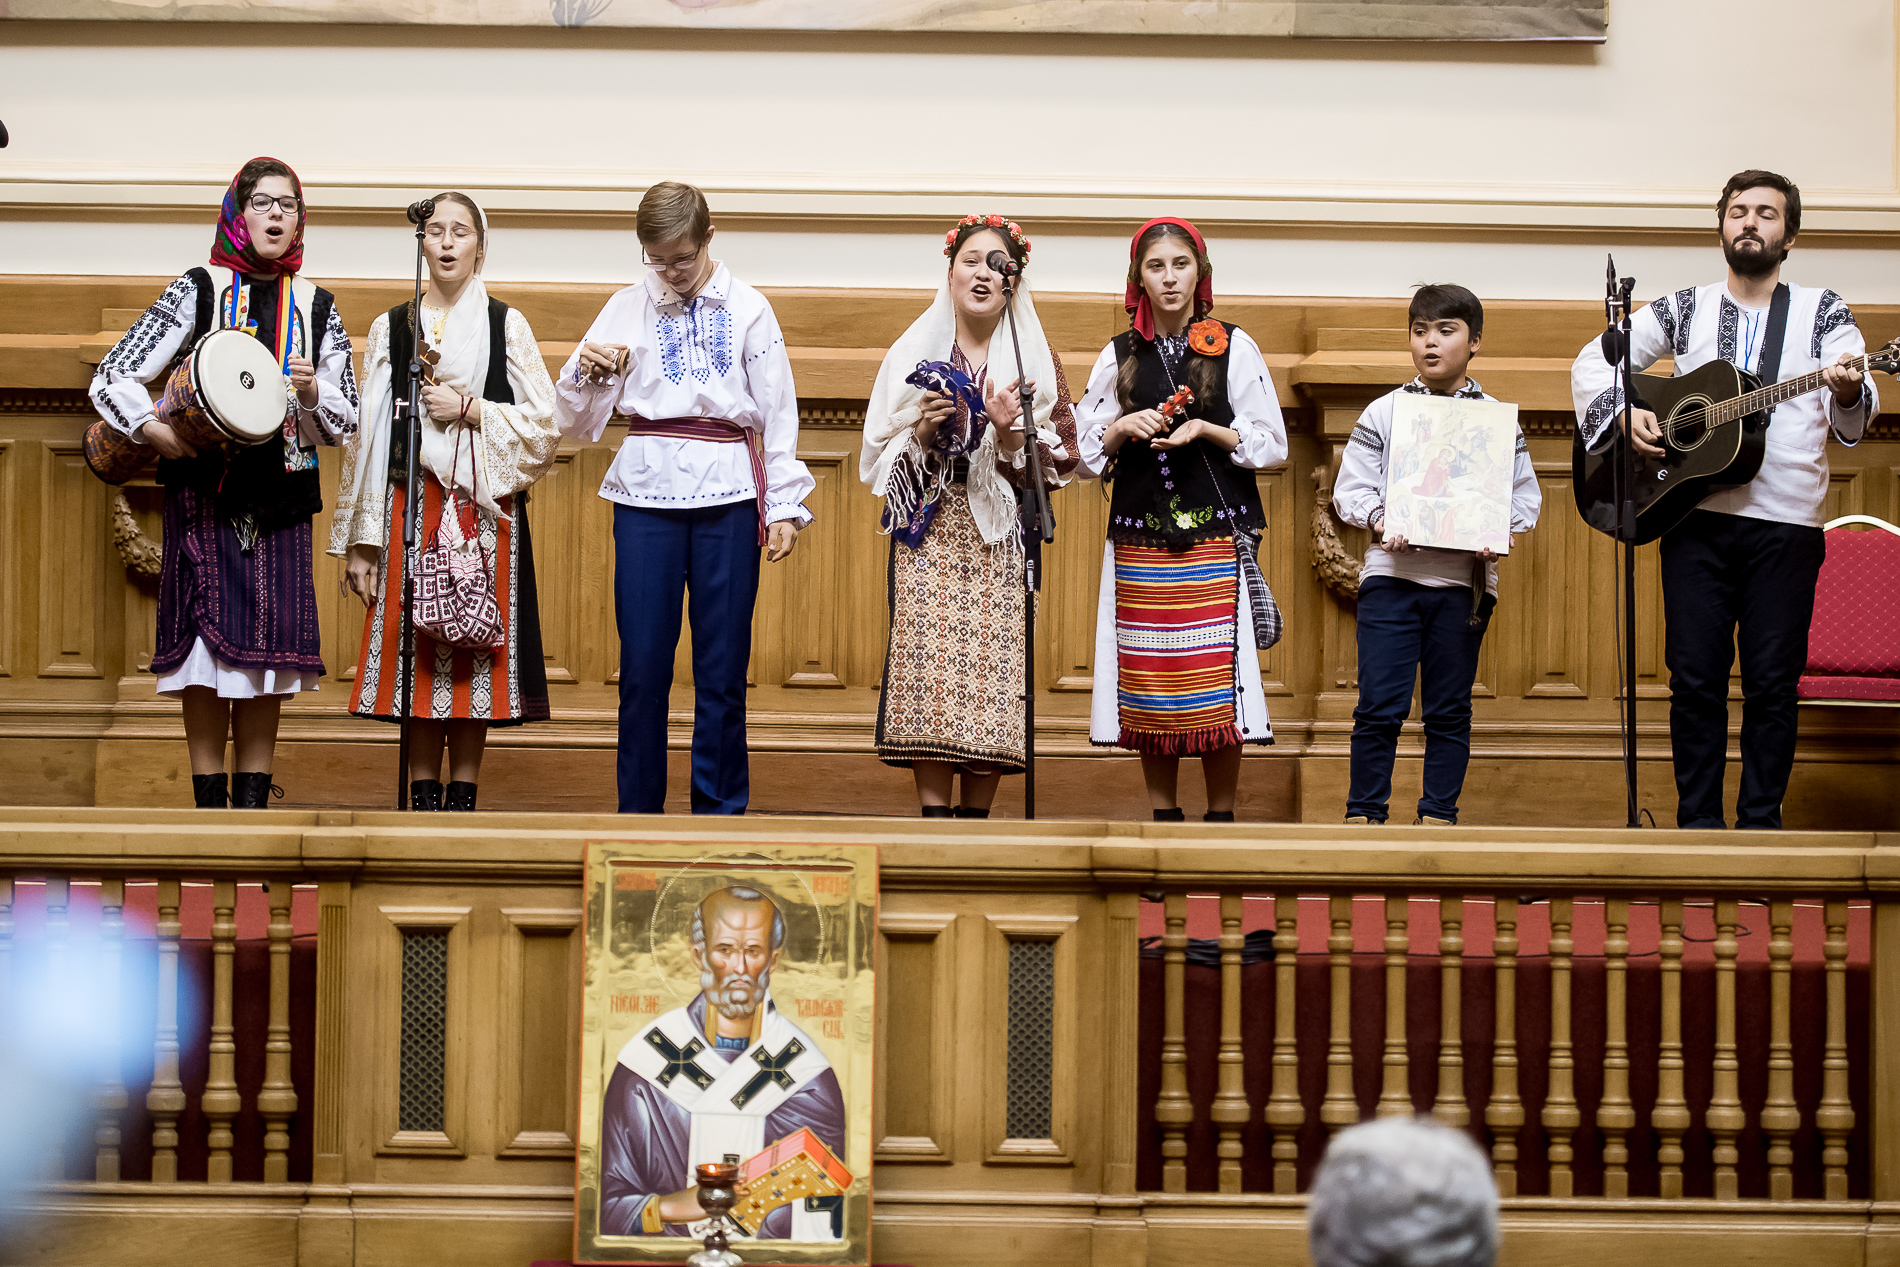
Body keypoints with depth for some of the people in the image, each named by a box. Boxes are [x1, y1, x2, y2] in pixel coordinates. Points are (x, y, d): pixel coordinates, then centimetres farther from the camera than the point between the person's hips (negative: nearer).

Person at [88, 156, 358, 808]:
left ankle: (254, 800, 6)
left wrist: (311, 394, -10)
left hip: (281, 491, 3)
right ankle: (210, 804, -2)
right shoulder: (198, 291, 1)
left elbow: (344, 422, 10)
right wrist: (156, 431, -16)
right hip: (205, 489, -3)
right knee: (209, 635, -7)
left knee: (270, 645, 1)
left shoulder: (316, 306, 9)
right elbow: (113, 377, -2)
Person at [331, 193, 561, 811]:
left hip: (484, 505, -1)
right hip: (410, 501, 1)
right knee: (414, 646, -3)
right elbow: (367, 432, 7)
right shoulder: (391, 327, 9)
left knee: (473, 652, -3)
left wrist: (468, 407, -9)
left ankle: (463, 796, 2)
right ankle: (423, 797, 2)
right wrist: (361, 540, 3)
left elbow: (543, 427, 3)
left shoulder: (506, 325, 6)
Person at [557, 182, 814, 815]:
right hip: (645, 493, 1)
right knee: (642, 667, 0)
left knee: (722, 669, 2)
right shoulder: (627, 309, 8)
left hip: (728, 497, -1)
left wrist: (785, 505, 1)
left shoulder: (748, 308, 6)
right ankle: (637, 816, 8)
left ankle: (720, 812, 11)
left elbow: (778, 411, 7)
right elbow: (578, 419, 10)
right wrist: (587, 372, -11)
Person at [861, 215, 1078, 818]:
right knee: (928, 661, -10)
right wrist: (922, 429, -11)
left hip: (1001, 535, 0)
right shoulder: (915, 352, 8)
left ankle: (976, 818, 0)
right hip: (928, 531, 0)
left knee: (992, 665, -7)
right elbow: (881, 453, 8)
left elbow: (1060, 458, 3)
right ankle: (934, 817, -8)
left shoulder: (1034, 359, 7)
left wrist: (1010, 433, -14)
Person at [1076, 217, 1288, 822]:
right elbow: (1086, 453, 13)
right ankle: (1163, 818, 9)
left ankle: (1221, 817, 0)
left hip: (1217, 540, -2)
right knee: (1149, 681, 0)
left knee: (1216, 681, -7)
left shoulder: (1234, 347, 5)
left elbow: (1272, 445, 4)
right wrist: (1123, 429, -6)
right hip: (1140, 540, 2)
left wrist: (1205, 430, -10)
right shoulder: (1119, 356, 11)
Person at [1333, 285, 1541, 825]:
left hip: (1464, 579, 1)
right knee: (1379, 704, -5)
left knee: (1449, 709, 6)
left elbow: (1525, 496, 7)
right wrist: (1378, 518, -14)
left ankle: (1438, 815, 13)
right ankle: (1363, 813, 2)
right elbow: (1350, 487, 6)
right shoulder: (1384, 413, 7)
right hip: (1393, 573, -1)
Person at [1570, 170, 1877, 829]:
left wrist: (1848, 391, -31)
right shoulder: (1685, 310, 11)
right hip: (1697, 517, 1)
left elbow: (1856, 413, -7)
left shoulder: (1823, 312, 6)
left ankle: (1760, 822, 7)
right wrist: (1624, 412, -5)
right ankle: (1698, 822, 8)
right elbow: (1593, 361, 13)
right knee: (1695, 676, 0)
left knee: (1773, 681, -1)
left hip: (1786, 524, -1)